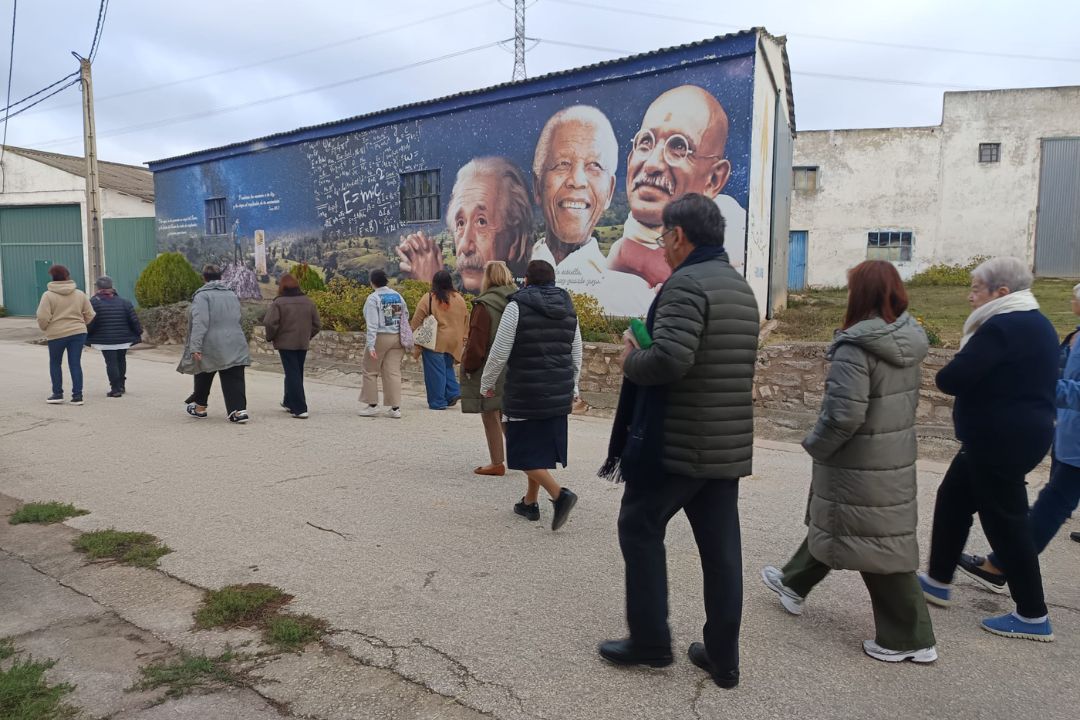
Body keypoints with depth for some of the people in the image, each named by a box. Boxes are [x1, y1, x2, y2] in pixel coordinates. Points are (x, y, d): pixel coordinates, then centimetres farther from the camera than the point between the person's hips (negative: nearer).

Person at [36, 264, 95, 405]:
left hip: (56, 334, -3)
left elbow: (43, 317, -11)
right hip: (78, 332, 3)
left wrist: (44, 328, 8)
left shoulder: (48, 295, -7)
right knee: (75, 364, 4)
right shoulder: (80, 294, 5)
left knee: (55, 363, 14)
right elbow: (90, 315, 7)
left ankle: (57, 394, 15)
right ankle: (77, 395, 1)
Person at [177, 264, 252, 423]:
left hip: (210, 347, -4)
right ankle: (239, 409, -12)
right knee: (234, 379, 0)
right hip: (235, 346, 4)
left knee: (203, 378, 17)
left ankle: (199, 407, 30)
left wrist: (195, 346, -19)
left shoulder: (202, 295, -8)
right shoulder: (232, 295, 11)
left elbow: (200, 323, -17)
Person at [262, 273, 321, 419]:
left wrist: (270, 337, 0)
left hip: (286, 343, -5)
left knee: (292, 374, -2)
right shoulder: (309, 302, 5)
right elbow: (317, 324, 7)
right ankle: (289, 402, 34)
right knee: (297, 373, 18)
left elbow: (270, 323, -17)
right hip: (303, 344, 5)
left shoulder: (279, 302, -11)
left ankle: (299, 408, -8)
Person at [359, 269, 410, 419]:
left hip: (380, 338, -5)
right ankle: (395, 408, 3)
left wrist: (371, 345, -16)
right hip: (397, 338, 5)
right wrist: (406, 338, 17)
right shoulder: (398, 296, 8)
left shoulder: (373, 298, -9)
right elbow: (405, 318, 10)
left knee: (370, 371, 10)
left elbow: (372, 323, -14)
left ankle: (372, 405, 13)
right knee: (393, 372, 5)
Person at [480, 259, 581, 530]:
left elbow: (499, 352, -9)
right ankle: (530, 503, 25)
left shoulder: (518, 306, -9)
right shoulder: (568, 308, 9)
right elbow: (576, 356, 13)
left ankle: (559, 494, -14)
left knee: (525, 450, 1)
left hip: (526, 392, -6)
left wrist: (487, 384, 4)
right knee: (542, 447, 16)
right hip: (558, 393, 6)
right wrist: (572, 389, 23)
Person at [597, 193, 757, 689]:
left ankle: (650, 640, 18)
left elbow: (669, 360, -29)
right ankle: (722, 657, 22)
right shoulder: (742, 289, 14)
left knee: (639, 529, 10)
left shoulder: (686, 284, -15)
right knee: (721, 547, 12)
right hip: (729, 446, 8)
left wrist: (631, 360, -9)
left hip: (673, 442, -8)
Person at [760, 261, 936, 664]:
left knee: (879, 546, 4)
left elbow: (844, 414, -26)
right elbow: (907, 401, 13)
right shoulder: (907, 344, 4)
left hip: (861, 467, -9)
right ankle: (794, 585, 41)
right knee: (830, 524, 23)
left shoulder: (856, 348, -23)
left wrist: (815, 445, -10)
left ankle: (910, 638, 16)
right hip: (895, 459, 9)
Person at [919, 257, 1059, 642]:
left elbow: (951, 379, -24)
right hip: (1022, 433, 11)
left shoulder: (1003, 327, -20)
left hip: (1001, 440, -11)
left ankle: (1033, 616, 14)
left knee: (1005, 520, 1)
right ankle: (938, 581, 30)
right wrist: (969, 374, 4)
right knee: (953, 500, 18)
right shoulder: (1036, 323, 13)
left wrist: (949, 374, -2)